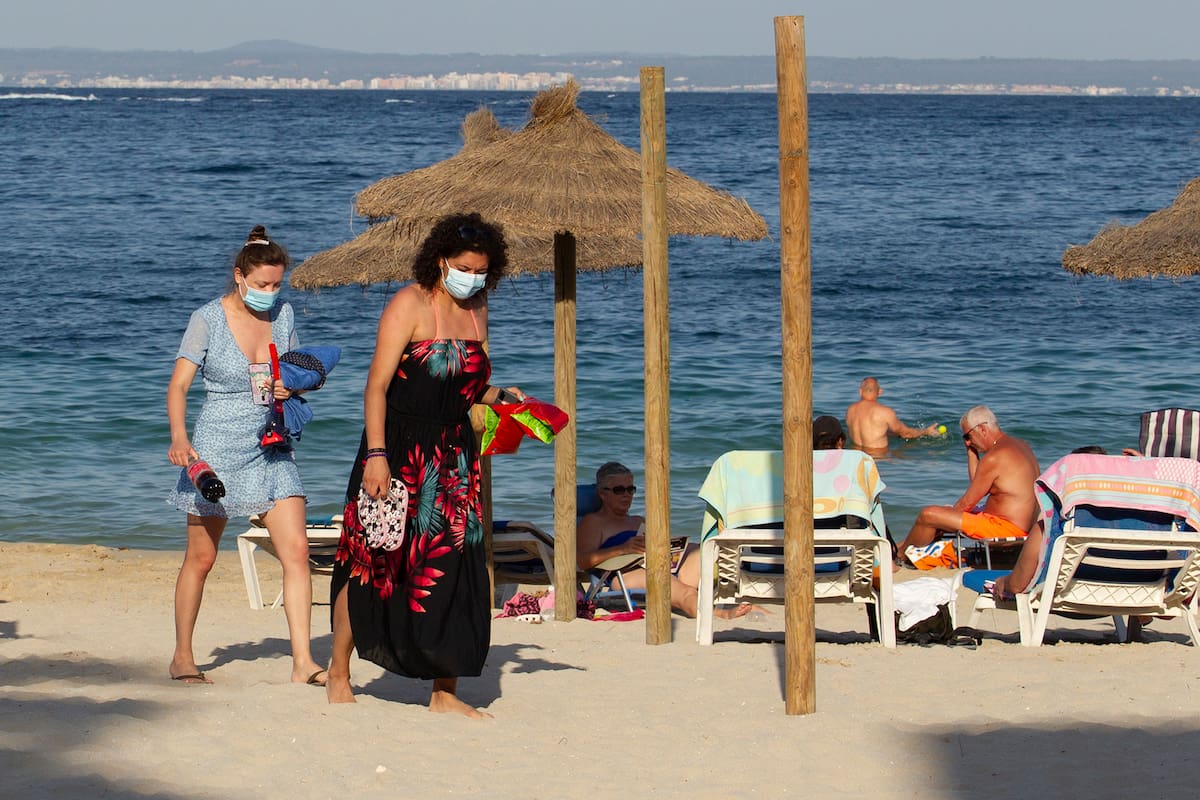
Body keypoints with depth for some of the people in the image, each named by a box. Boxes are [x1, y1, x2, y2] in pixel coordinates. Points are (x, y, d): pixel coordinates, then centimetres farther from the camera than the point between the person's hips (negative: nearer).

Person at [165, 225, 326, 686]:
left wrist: (289, 387, -8)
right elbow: (178, 385, -13)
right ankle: (182, 656, 21)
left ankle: (302, 662, -9)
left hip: (271, 447, 4)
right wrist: (179, 439, -28)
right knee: (201, 558, 5)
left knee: (296, 550, -9)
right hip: (217, 447, -4)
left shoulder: (283, 315, 4)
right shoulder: (208, 319, -9)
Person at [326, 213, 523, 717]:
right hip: (400, 450, -6)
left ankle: (444, 692, 3)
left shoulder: (476, 310, 12)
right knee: (373, 563, 1)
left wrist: (500, 396, 0)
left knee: (454, 569, 0)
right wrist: (375, 455, -21)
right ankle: (338, 672, 17)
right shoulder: (410, 304, -9)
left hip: (454, 457, 6)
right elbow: (377, 385, -13)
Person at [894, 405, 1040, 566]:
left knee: (928, 515, -9)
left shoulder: (994, 457, -18)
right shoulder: (1020, 445, 13)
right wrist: (971, 450, 16)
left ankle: (899, 555, 14)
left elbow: (968, 502, -10)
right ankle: (903, 545, 35)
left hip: (1005, 527, -11)